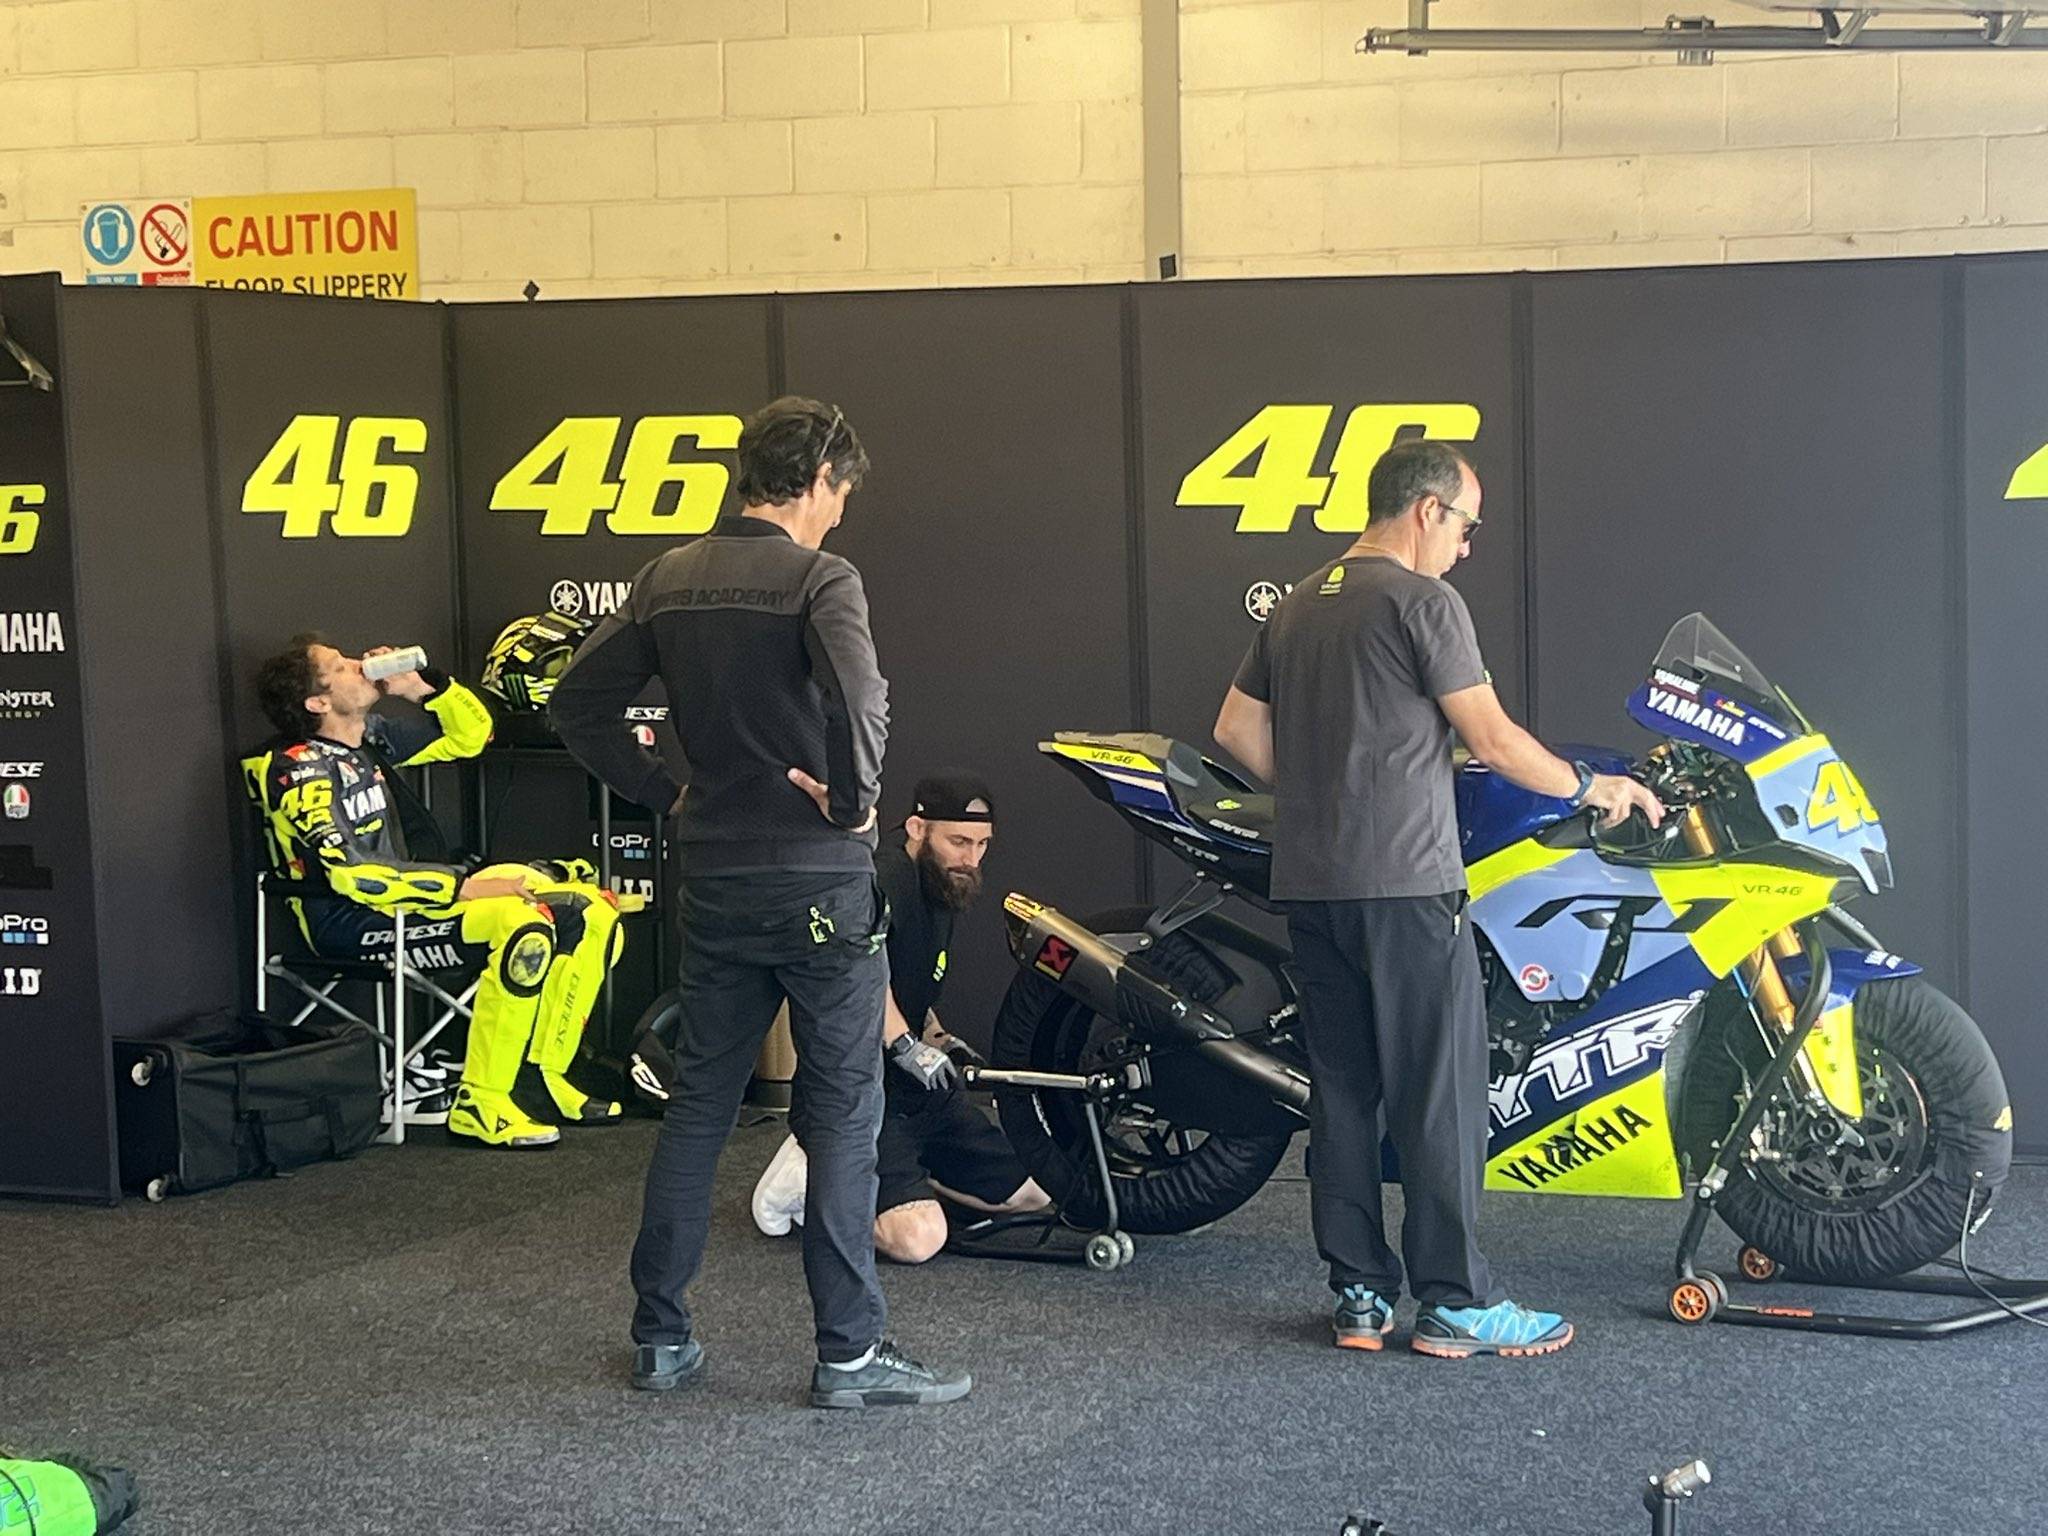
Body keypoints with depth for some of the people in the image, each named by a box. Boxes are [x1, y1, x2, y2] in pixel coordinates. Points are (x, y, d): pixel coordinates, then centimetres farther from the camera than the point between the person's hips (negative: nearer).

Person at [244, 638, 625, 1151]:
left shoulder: (371, 735, 10)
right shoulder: (302, 772, -14)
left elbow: (470, 734, 21)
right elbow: (351, 876, -25)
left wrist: (423, 684, 2)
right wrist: (465, 888, -26)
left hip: (404, 893, 9)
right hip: (349, 922, -9)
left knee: (590, 913, -2)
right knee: (524, 926, -32)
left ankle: (543, 1078, 5)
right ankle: (480, 1106, -26)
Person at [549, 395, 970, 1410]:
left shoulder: (669, 579, 8)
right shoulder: (819, 577, -12)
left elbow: (576, 702, 10)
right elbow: (857, 693, -31)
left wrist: (663, 794, 9)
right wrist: (855, 798, -15)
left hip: (714, 880, 6)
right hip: (820, 883, -6)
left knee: (697, 1107, 14)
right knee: (843, 1117, 2)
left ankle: (660, 1336, 20)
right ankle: (850, 1353, 5)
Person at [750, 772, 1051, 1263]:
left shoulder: (945, 889, 12)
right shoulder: (887, 876, -19)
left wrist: (936, 1037, 13)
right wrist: (904, 1043, -37)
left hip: (919, 1088, 10)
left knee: (1031, 1195, 13)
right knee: (917, 1237, -27)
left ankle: (895, 1167, 17)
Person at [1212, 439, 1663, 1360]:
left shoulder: (1297, 608, 16)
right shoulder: (1422, 601, -8)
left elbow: (1236, 729, 18)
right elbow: (1491, 739, -11)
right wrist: (1591, 788, 2)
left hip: (1310, 886, 8)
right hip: (1405, 885, -8)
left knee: (1342, 1089, 9)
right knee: (1439, 1094, -3)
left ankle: (1359, 1294, 13)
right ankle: (1455, 1303, 0)